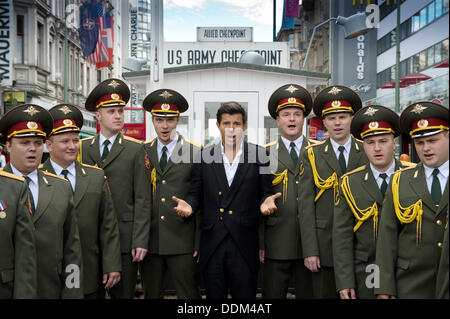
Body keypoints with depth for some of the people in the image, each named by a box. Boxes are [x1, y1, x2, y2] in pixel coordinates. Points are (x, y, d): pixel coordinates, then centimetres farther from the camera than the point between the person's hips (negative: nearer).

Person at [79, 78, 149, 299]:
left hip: (124, 239, -2)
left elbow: (142, 199, -4)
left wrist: (140, 241, -9)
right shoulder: (82, 148, 7)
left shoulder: (135, 150, -1)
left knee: (124, 294, 7)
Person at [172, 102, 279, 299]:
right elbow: (196, 193, 10)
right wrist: (188, 204, -11)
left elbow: (265, 192, 6)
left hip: (244, 244, -1)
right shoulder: (204, 156, 6)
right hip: (212, 243, 2)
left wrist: (266, 202, -16)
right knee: (214, 296, 12)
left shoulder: (259, 156, 2)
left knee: (245, 295, 7)